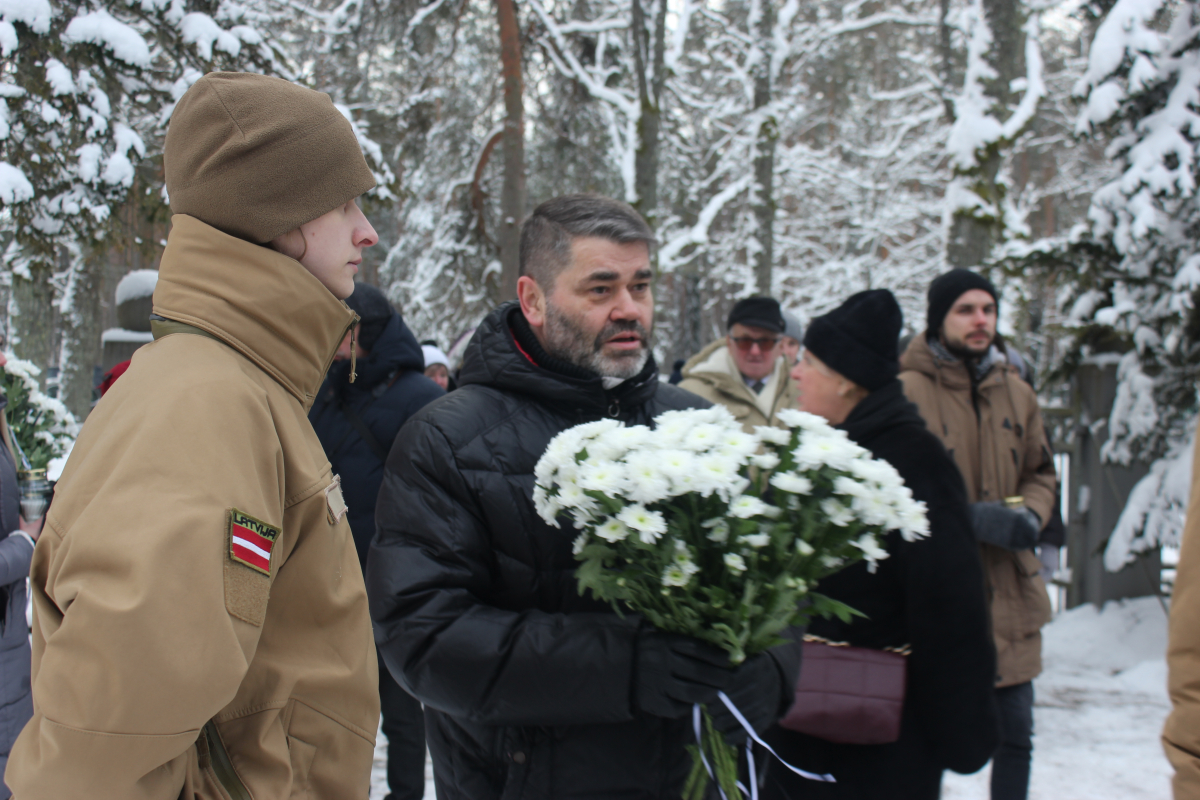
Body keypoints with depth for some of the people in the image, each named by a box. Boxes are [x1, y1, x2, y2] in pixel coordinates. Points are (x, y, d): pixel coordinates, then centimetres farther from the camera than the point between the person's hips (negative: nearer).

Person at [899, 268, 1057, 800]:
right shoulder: (906, 391, -9)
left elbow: (1040, 473, 20)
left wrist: (1029, 515, -2)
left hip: (1008, 591, 6)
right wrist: (971, 518, -20)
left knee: (1015, 732, 13)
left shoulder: (1016, 393, 10)